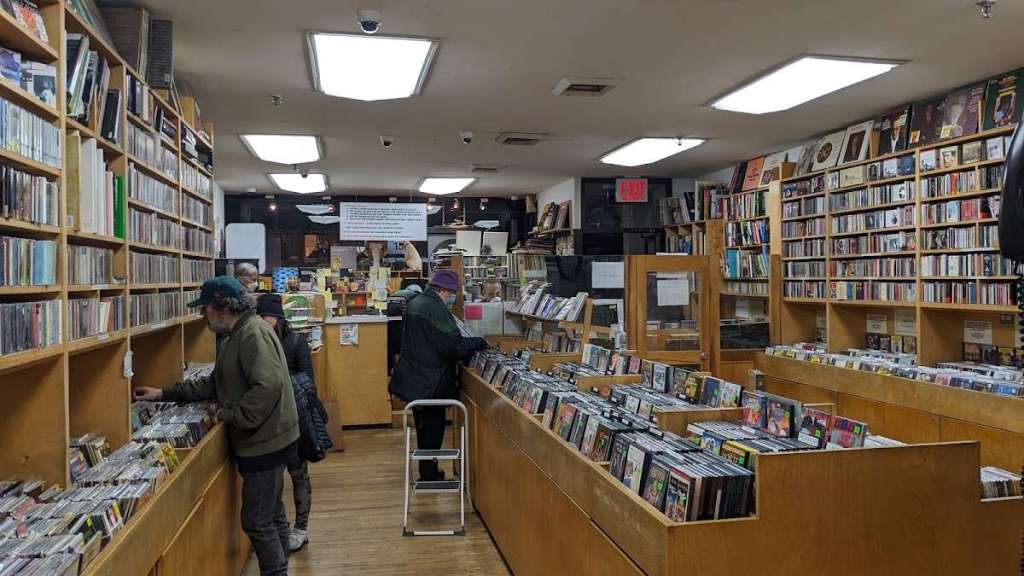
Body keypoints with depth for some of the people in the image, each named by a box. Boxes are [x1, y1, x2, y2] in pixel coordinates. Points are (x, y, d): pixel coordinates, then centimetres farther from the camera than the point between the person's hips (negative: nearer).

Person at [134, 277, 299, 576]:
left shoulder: (254, 333, -19)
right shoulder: (235, 337, 14)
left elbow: (269, 385, -30)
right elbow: (214, 385, 21)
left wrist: (232, 416, -21)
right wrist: (165, 394, 18)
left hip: (265, 443, -10)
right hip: (263, 441, 10)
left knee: (257, 521, -1)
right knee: (271, 515, 19)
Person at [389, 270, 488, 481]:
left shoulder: (414, 303, 11)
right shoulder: (435, 308, -20)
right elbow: (452, 344, -24)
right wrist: (480, 343, -10)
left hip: (414, 377, 9)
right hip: (431, 382, -9)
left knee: (424, 426, 19)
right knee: (433, 427, 4)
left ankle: (427, 472, 30)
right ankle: (429, 475, 13)